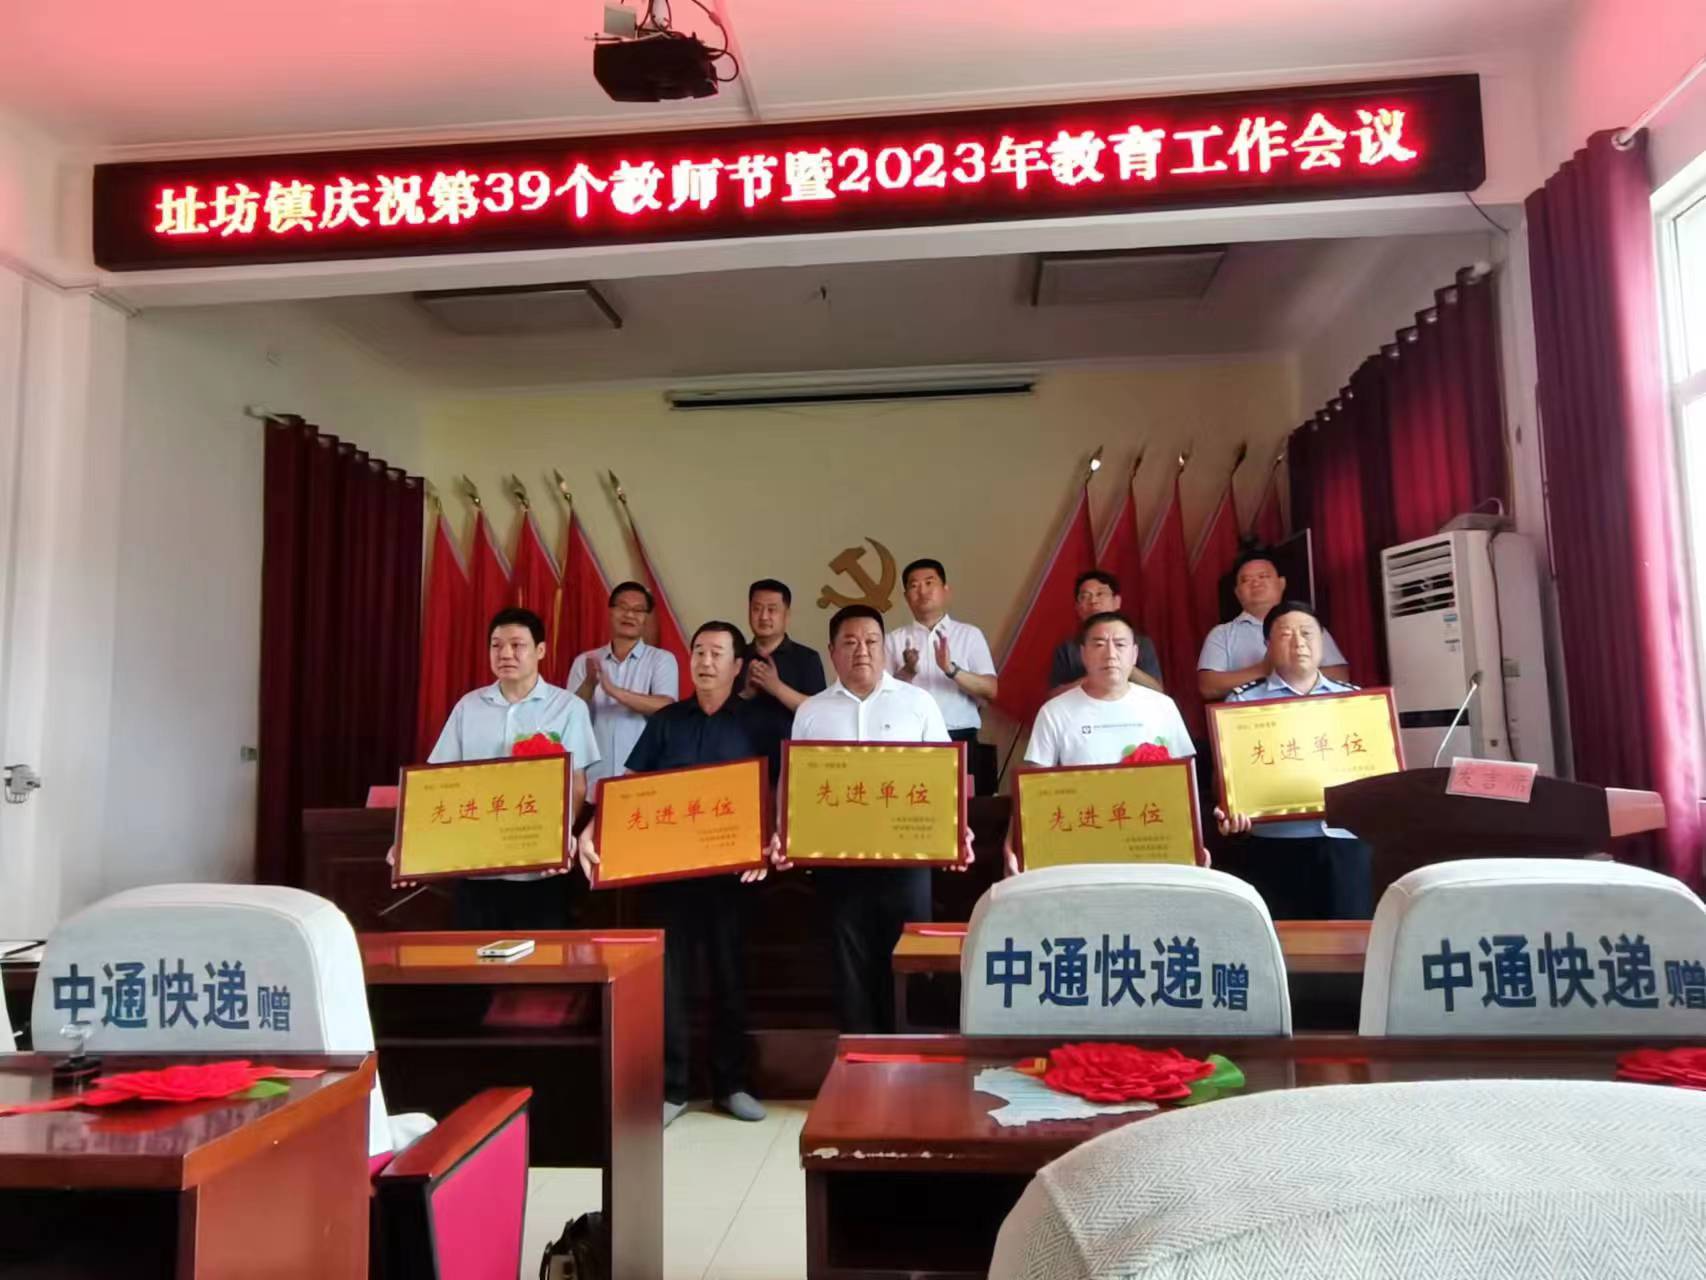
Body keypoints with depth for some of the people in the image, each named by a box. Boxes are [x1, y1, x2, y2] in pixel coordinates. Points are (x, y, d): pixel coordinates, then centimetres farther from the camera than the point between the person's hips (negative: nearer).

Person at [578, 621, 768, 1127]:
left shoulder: (755, 723, 3)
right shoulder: (665, 721, 7)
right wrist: (593, 830, -11)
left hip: (730, 868, -1)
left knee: (730, 974, 8)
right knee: (668, 974, 4)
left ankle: (731, 1082, 22)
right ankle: (670, 1086, 16)